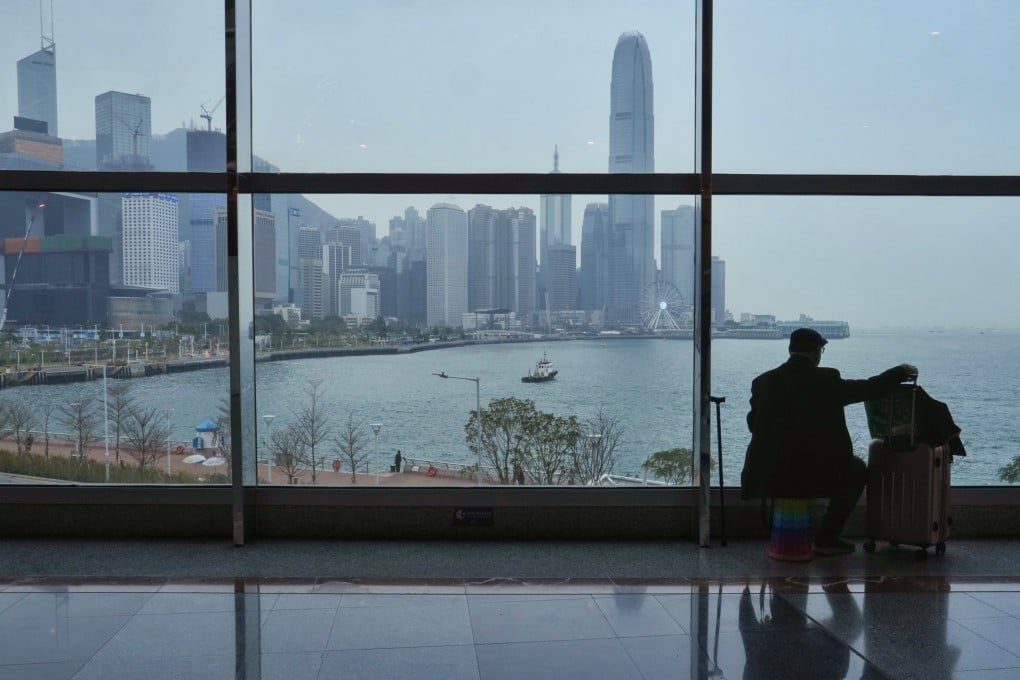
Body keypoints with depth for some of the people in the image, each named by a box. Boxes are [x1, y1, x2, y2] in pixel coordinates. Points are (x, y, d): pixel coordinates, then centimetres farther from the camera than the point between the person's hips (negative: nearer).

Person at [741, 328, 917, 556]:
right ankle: (826, 538, 17)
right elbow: (870, 389, 2)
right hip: (814, 477, -4)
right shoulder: (826, 380, -9)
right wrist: (901, 371, 19)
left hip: (769, 477, 4)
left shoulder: (763, 381, 1)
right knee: (857, 470, 23)